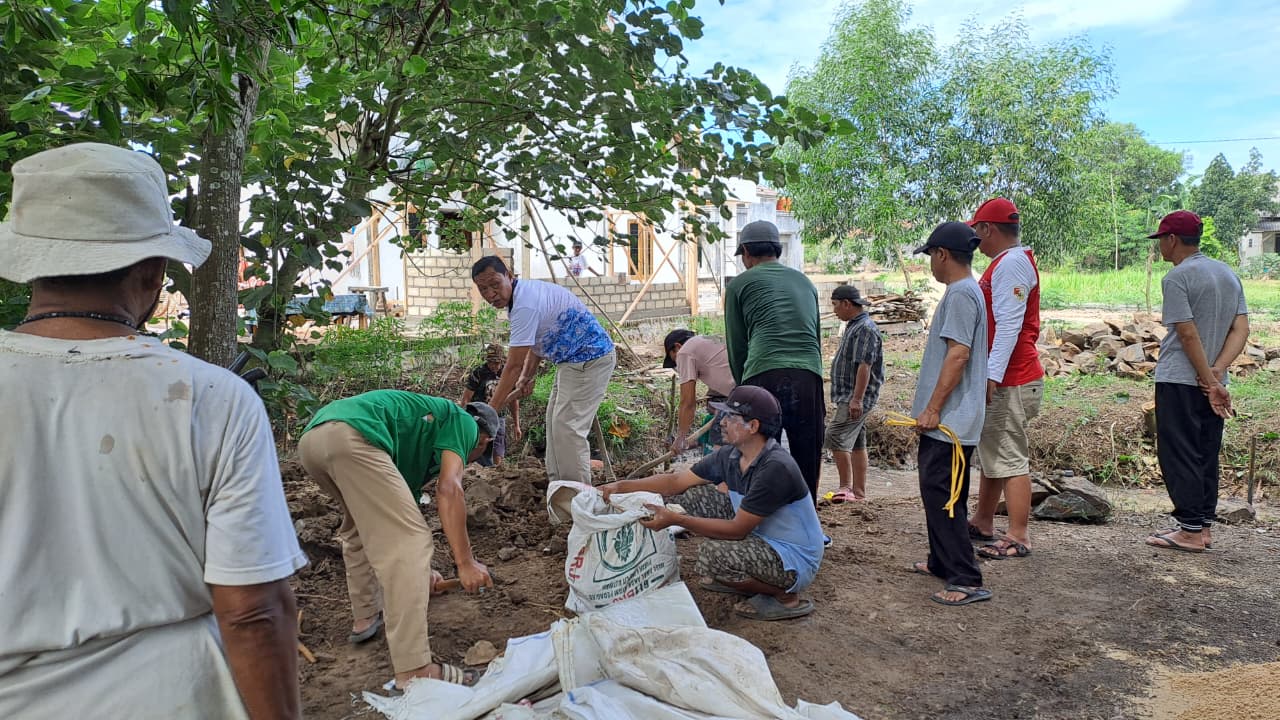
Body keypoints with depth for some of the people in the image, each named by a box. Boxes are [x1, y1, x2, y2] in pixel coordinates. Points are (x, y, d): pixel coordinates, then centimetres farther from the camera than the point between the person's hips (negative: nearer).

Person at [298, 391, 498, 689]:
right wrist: (465, 562, -1)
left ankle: (365, 616, 42)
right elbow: (448, 489, -1)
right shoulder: (463, 422, 16)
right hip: (351, 437, -10)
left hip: (310, 438, 10)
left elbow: (401, 504, 46)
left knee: (361, 524, 33)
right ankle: (414, 671, -11)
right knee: (410, 541, -8)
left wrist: (419, 569, 59)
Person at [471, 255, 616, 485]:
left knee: (567, 426, -13)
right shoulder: (523, 294, 5)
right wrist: (527, 377, 5)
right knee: (556, 421, 14)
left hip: (589, 359, -11)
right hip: (573, 360, 11)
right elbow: (536, 341, 18)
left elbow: (514, 364, -26)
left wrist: (491, 411, -20)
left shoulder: (525, 305, -27)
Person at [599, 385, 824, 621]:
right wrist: (620, 486, -5)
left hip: (796, 562, -8)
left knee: (713, 553, -31)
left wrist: (675, 519, -29)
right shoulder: (730, 456, -3)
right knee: (694, 496, 3)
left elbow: (737, 530, -26)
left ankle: (787, 597, -5)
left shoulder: (776, 468, -28)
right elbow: (676, 481, 4)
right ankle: (744, 581, 13)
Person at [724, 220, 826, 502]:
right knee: (806, 462, 9)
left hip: (764, 376, -3)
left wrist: (743, 389, 23)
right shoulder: (804, 282, 26)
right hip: (809, 377, 4)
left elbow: (736, 346, 11)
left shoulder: (740, 284, 13)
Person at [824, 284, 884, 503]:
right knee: (856, 444, 11)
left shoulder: (865, 329, -15)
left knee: (835, 438, -15)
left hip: (857, 398, -10)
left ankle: (846, 487, -8)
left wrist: (856, 399, -27)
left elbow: (864, 366, -23)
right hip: (849, 396, 10)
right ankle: (858, 491, 15)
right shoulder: (853, 326, 17)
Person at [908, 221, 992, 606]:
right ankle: (942, 562, 29)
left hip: (948, 420, -11)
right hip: (947, 420, 11)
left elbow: (958, 354, -22)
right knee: (939, 493, 18)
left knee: (942, 496, -10)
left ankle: (967, 581, -6)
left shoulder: (961, 294, -15)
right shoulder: (965, 291, 16)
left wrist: (932, 409, -20)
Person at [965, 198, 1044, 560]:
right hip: (1002, 379, 11)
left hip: (1010, 381, -11)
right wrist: (990, 374, 21)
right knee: (990, 452, 17)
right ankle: (983, 523, 28)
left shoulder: (1011, 263, -15)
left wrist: (992, 376, -27)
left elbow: (1009, 325, -24)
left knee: (1010, 458, -6)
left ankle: (1019, 538, 0)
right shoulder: (1006, 262, 17)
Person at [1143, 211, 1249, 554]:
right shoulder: (1229, 274, 13)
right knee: (1207, 454, 13)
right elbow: (1241, 329, 6)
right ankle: (1204, 525, 19)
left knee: (1179, 454, -2)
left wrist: (1209, 382, -12)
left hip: (1179, 381, -8)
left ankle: (1190, 530, 1)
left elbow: (1188, 334, -17)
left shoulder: (1176, 277, -12)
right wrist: (1217, 372, -4)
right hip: (1213, 381, 8)